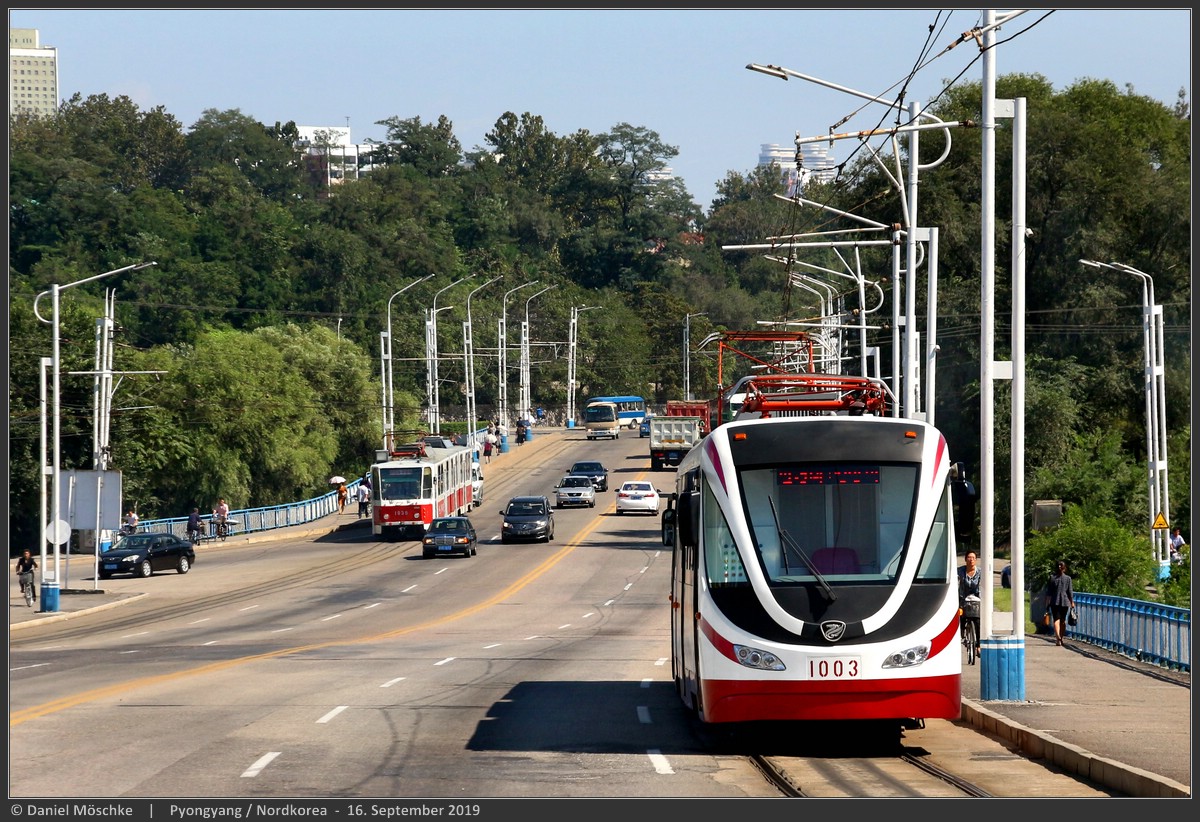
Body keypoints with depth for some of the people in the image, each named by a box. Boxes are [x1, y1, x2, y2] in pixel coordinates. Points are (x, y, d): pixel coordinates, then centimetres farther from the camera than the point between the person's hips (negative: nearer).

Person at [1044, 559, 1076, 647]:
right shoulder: (1068, 578, -1)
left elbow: (1048, 593, 1)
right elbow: (1070, 592, 1)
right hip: (1065, 602, 1)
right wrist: (1072, 602, 10)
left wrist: (1047, 603, 6)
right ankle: (1060, 638, 21)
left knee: (1056, 620, -5)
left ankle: (1058, 637, -26)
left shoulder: (1052, 578, -1)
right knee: (1063, 620, 15)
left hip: (1055, 602, -1)